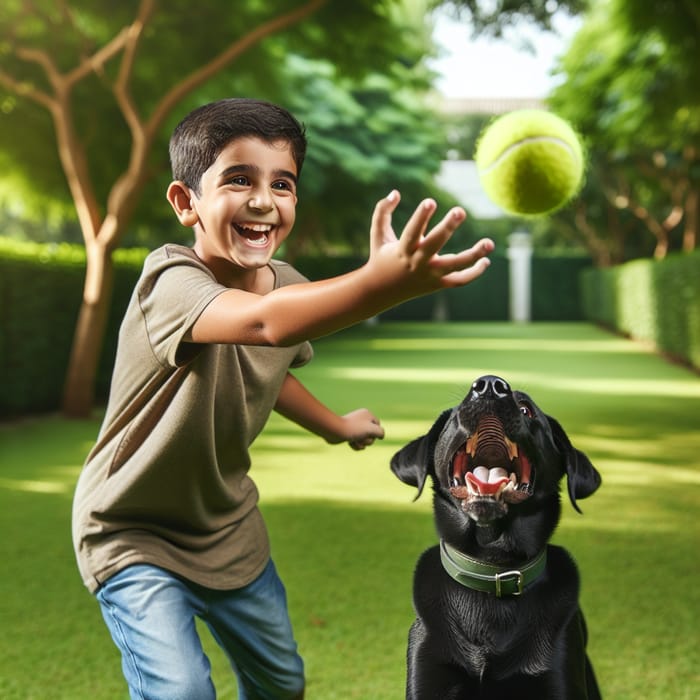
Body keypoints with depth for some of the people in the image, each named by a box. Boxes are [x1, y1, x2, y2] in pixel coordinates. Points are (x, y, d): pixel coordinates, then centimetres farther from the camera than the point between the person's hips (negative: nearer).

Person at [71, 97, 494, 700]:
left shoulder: (291, 287, -10)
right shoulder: (170, 281, -32)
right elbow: (266, 323, -55)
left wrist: (335, 426, 23)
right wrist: (383, 282, -70)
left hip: (228, 527, 6)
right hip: (133, 534, -6)